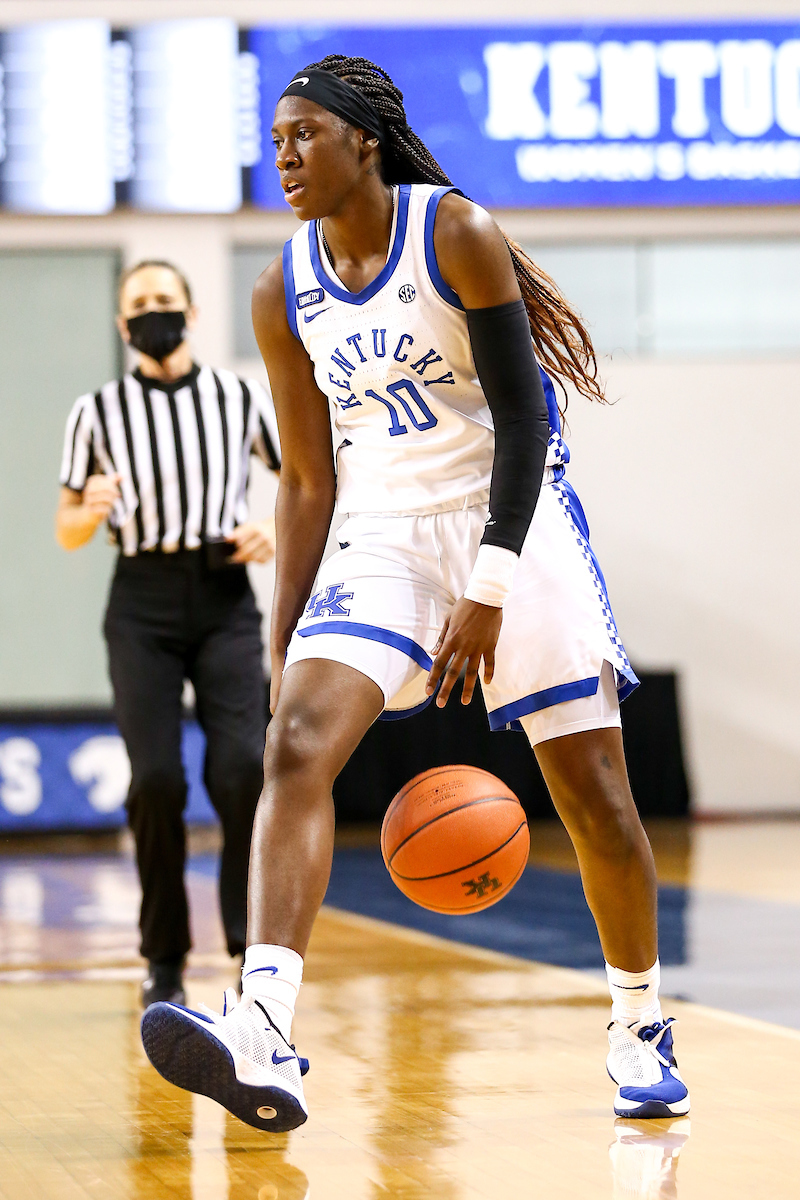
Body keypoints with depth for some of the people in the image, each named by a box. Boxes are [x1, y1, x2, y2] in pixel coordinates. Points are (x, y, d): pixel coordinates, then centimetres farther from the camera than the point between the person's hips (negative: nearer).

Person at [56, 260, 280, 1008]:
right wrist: (91, 511, -12)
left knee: (243, 766, -17)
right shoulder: (98, 413, 7)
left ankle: (256, 942, -5)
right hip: (142, 603, 0)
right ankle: (164, 960, 7)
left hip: (224, 598, 0)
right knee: (156, 781, -8)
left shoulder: (240, 398, 7)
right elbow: (66, 531, 11)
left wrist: (278, 528, -7)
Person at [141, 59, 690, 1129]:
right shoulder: (283, 295, 3)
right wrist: (282, 643, 4)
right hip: (381, 535, 3)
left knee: (594, 793, 1)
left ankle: (640, 1030, 24)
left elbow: (523, 420, -14)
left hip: (513, 522, -3)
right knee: (295, 741, -21)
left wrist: (490, 588, -22)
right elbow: (308, 483, 9)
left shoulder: (458, 236, -11)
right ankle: (261, 1040, -35)